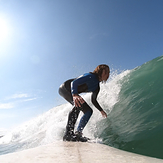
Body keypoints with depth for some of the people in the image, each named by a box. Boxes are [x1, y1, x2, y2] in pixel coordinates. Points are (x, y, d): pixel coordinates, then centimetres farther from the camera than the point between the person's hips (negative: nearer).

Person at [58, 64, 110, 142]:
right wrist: (74, 95, -55)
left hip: (74, 92, 10)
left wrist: (101, 110, 9)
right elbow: (74, 82, -37)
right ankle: (68, 134, -33)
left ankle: (78, 133, 3)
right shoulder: (91, 76, -24)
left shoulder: (97, 87, 3)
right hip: (64, 88, -10)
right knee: (78, 103, -36)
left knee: (89, 111, 4)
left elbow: (93, 100, 15)